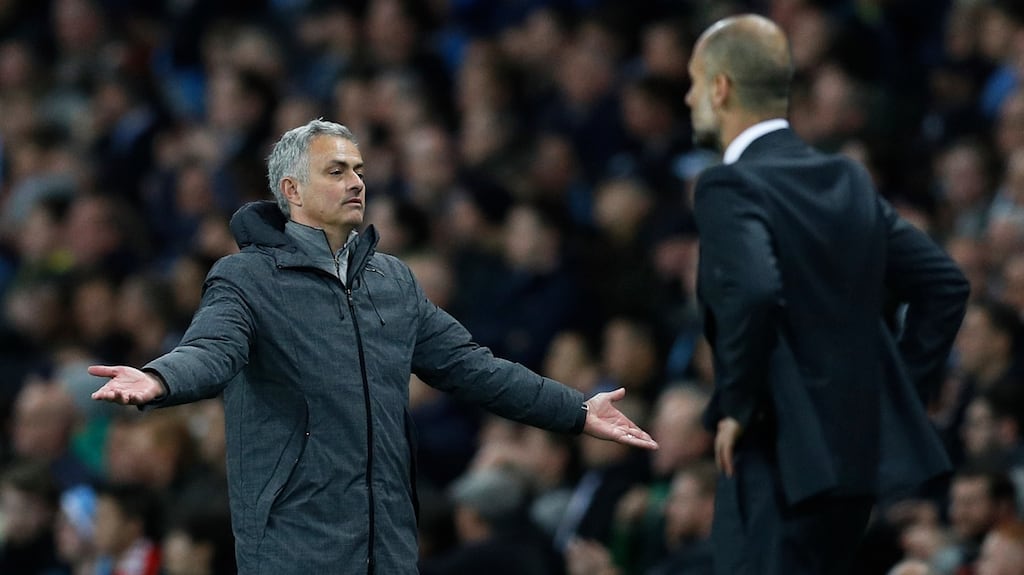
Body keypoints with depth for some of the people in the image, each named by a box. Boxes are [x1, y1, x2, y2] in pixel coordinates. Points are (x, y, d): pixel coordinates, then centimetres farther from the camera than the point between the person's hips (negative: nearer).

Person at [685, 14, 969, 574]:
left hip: (779, 462, -9)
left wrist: (736, 406, -18)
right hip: (857, 445, 9)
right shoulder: (846, 180, 13)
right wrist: (897, 387, 15)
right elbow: (945, 282, 14)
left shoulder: (729, 187, -12)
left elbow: (752, 292, -31)